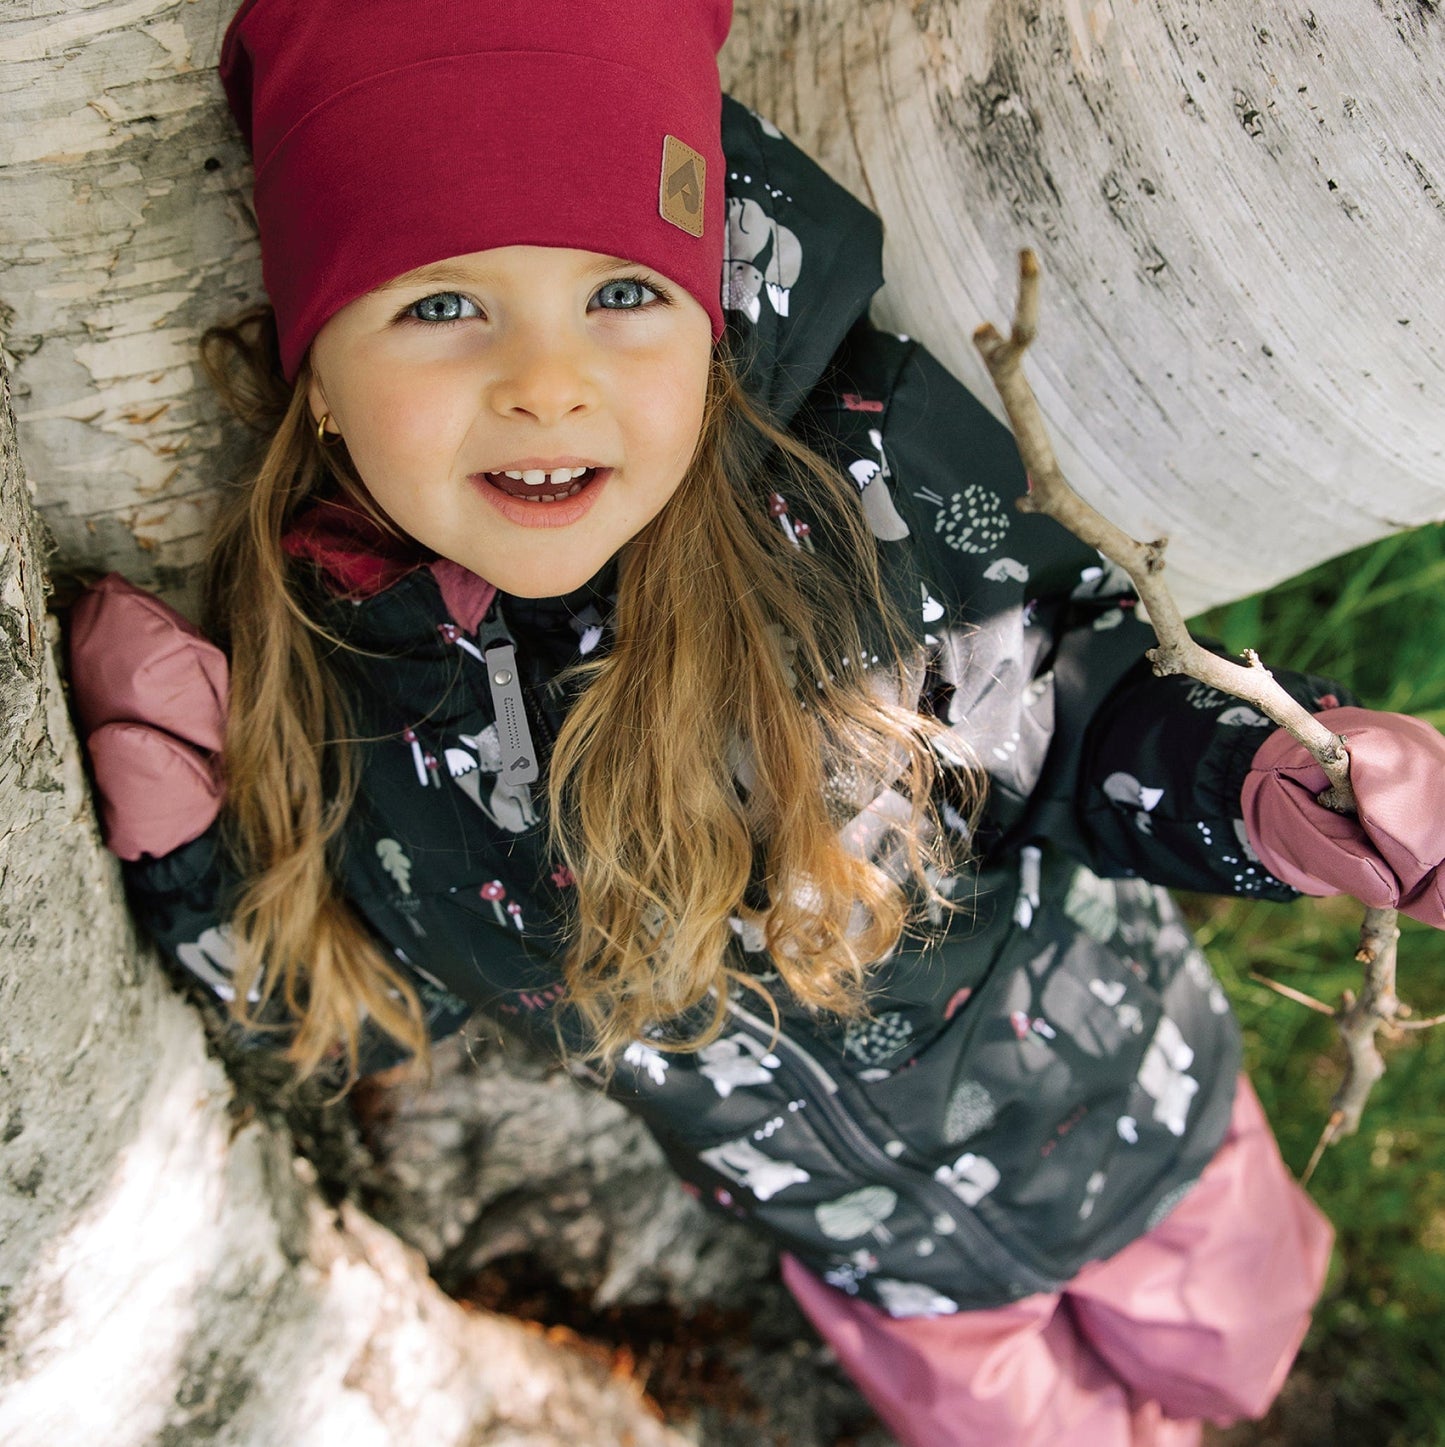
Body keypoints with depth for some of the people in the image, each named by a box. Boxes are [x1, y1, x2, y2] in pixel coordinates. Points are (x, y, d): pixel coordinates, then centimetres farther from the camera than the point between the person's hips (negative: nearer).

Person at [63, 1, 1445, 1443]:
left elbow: (1085, 723, -16)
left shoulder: (862, 482, -30)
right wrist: (192, 840, -22)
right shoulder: (305, 668, -22)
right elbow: (368, 1009, -6)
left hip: (1120, 1107, -1)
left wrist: (1278, 784, -35)